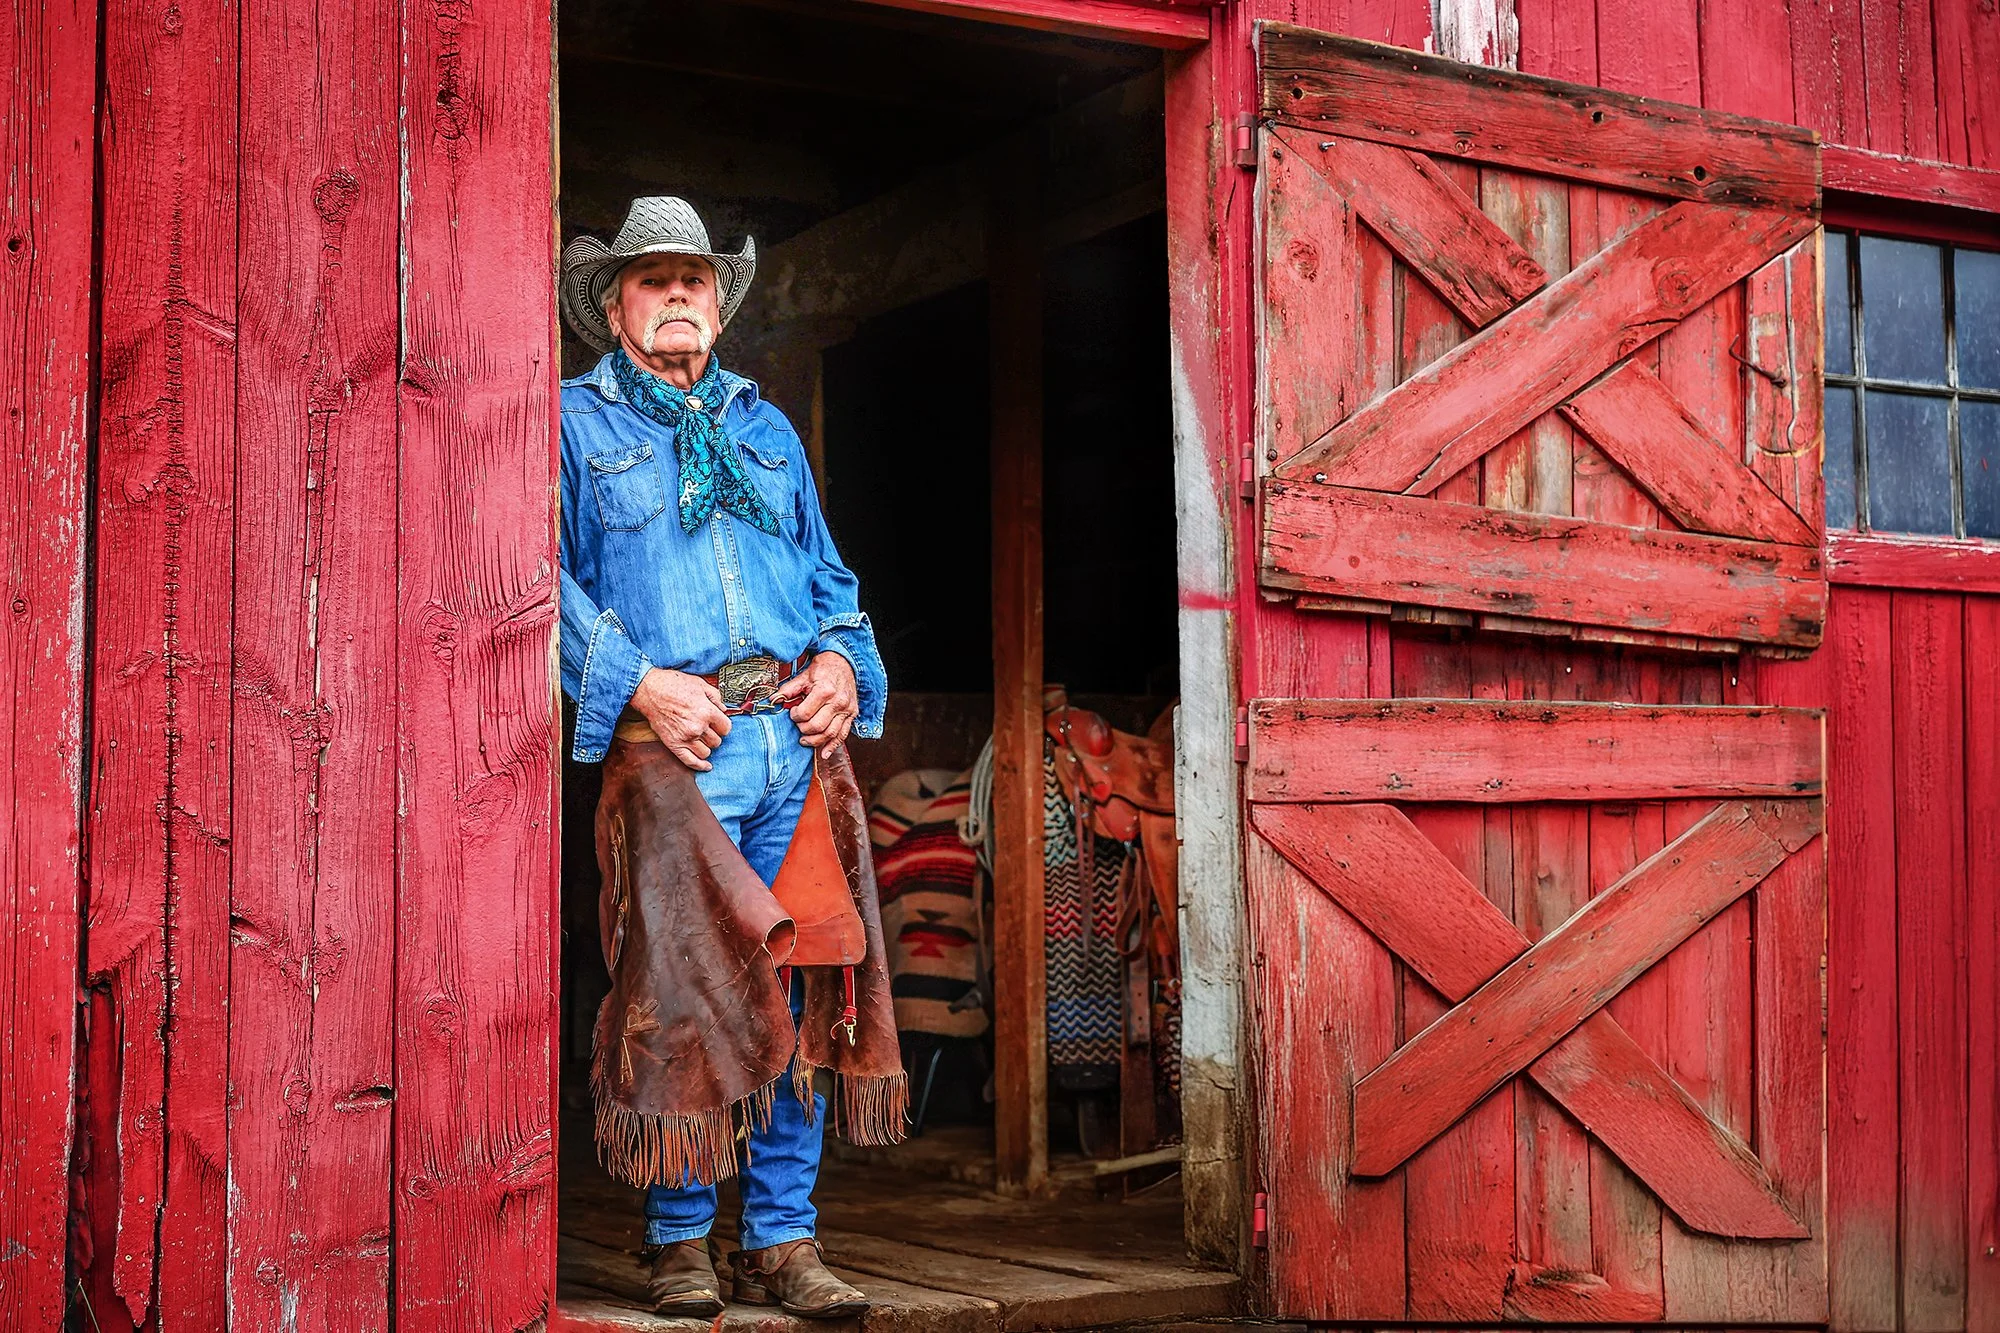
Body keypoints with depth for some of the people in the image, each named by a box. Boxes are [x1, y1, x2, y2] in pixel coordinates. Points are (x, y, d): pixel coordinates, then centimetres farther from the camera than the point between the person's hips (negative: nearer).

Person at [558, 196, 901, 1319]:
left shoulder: (767, 428, 25)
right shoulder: (577, 422, 11)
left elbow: (827, 571, 24)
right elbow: (551, 579, 0)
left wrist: (840, 660, 4)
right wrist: (639, 683, -13)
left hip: (797, 738, 4)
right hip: (671, 745, -4)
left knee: (797, 992, 2)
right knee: (675, 993, -6)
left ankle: (783, 1239, 10)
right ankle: (681, 1242, 7)